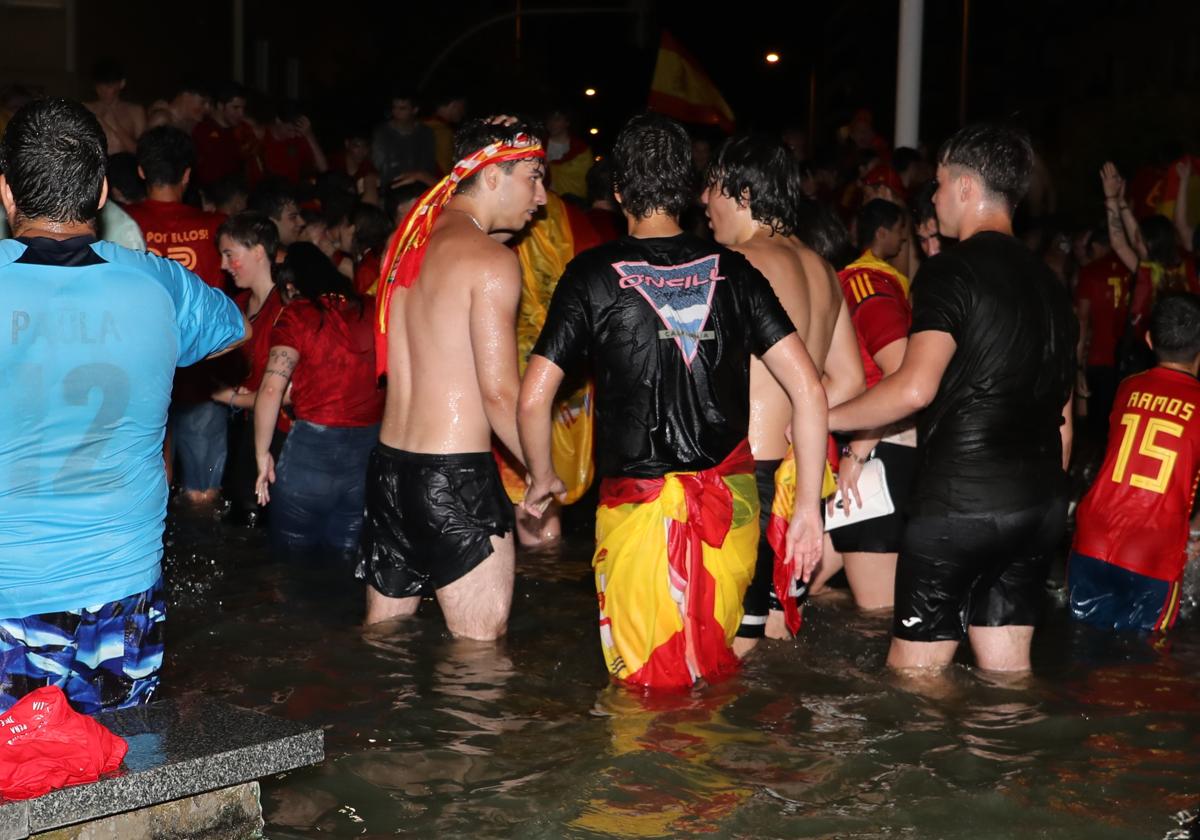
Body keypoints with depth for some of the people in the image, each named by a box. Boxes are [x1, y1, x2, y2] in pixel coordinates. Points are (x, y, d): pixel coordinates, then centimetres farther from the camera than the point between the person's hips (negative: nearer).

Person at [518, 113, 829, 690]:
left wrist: (542, 479, 12)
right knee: (718, 673, 18)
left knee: (649, 680, 10)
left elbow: (533, 399, -6)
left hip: (638, 503, -2)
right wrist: (808, 507, 2)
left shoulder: (593, 275, -4)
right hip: (730, 500, 3)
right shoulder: (733, 272, 2)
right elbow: (808, 390, -3)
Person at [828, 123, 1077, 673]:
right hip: (1040, 505, 8)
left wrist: (823, 417, -9)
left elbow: (916, 388, -22)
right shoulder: (1049, 284, 16)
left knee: (915, 672, 1)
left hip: (959, 499, -8)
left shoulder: (951, 271, -9)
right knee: (1007, 671, 12)